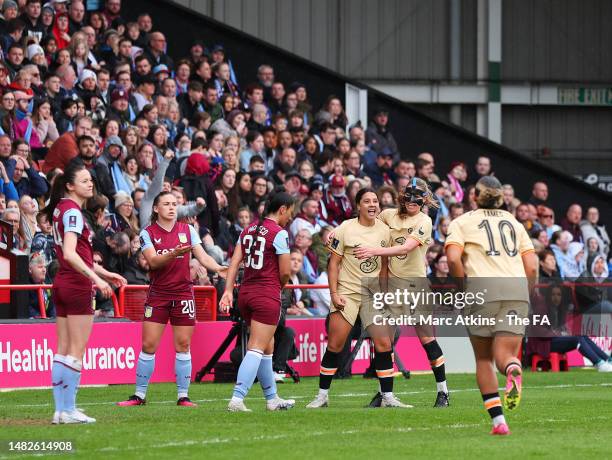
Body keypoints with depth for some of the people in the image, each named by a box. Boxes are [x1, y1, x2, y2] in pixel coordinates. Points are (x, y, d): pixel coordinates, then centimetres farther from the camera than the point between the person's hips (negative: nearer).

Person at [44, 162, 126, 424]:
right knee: (77, 352, -5)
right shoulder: (73, 211, -14)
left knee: (63, 350, 9)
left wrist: (104, 273, 22)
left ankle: (61, 410, 10)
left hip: (62, 284, 9)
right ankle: (68, 411, -4)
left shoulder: (60, 208, 14)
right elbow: (69, 254, -25)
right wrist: (96, 278, -29)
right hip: (77, 287, -9)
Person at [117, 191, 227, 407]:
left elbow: (202, 256, -1)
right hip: (157, 294, -1)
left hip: (183, 292, 1)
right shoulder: (147, 233, -1)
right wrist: (174, 254, -31)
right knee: (148, 345, -2)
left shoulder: (187, 230, 5)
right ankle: (140, 395, 6)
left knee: (183, 345, 0)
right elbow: (153, 261, -14)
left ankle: (183, 396, 6)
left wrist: (217, 268, -20)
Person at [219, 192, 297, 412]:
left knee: (267, 347, 18)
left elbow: (234, 262, 6)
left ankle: (272, 399, 25)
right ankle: (237, 399, -18)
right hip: (267, 296, -8)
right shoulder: (279, 233, -9)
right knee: (256, 350, -8)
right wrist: (280, 286, 10)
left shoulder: (248, 230, 12)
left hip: (246, 293, 8)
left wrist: (228, 290, 1)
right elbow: (285, 272, -10)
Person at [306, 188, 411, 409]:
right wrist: (334, 293, -10)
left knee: (383, 343, -6)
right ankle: (322, 395, 6)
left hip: (373, 293, 3)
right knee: (334, 345, -4)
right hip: (347, 292, -3)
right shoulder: (345, 229, -6)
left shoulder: (384, 230, 4)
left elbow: (384, 264, 13)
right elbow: (334, 263, -3)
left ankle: (387, 397, 1)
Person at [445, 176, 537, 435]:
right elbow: (532, 267, 13)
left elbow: (453, 258, -7)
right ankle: (513, 370, -42)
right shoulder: (514, 223, 22)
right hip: (517, 290, 2)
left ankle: (498, 421, 3)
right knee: (504, 356, -3)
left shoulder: (462, 222, 11)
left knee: (483, 358, 13)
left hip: (483, 290, -2)